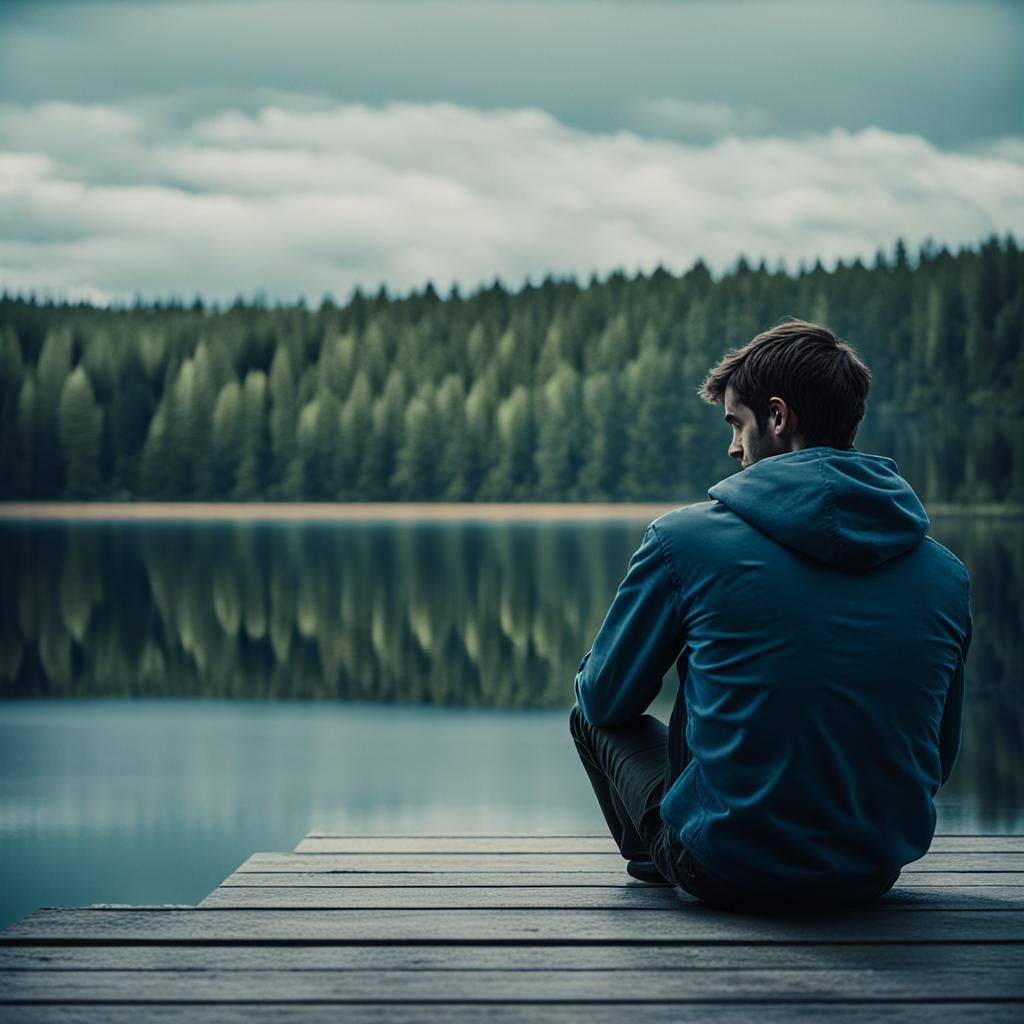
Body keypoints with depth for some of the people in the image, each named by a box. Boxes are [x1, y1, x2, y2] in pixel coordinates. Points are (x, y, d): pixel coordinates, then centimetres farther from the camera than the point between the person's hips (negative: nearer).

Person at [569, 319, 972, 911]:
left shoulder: (686, 539, -12)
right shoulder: (946, 573, -1)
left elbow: (606, 699, 1)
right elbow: (939, 757, 9)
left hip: (726, 874, -5)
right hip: (876, 874, 5)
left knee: (595, 717, 24)